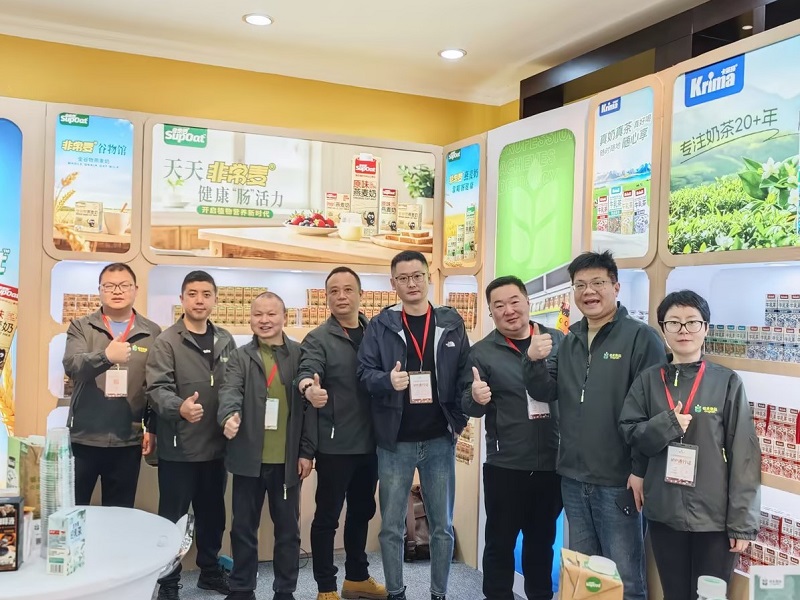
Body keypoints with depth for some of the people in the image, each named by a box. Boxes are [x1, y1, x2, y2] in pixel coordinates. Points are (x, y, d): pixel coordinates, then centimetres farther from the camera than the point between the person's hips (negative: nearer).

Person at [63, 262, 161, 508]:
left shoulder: (152, 332, 4)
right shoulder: (80, 327, 2)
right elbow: (72, 366, -16)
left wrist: (152, 427, 0)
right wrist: (106, 356, -34)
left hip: (128, 440, 1)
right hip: (83, 437, 0)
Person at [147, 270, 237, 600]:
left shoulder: (226, 341, 7)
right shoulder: (167, 341, -7)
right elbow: (157, 388, -17)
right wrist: (179, 407, -35)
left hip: (216, 445, 5)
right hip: (178, 447, -4)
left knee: (212, 513, 17)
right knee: (173, 516, 7)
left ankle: (210, 571, 35)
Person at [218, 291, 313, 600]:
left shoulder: (300, 355, 2)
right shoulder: (241, 356, 3)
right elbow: (230, 390, -14)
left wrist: (307, 451, -1)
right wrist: (229, 415, -36)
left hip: (288, 459, 0)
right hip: (249, 458, 0)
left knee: (288, 528, 11)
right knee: (244, 528, 11)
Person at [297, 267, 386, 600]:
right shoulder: (318, 339, -7)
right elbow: (307, 370, -25)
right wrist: (309, 389, -48)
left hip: (369, 442, 5)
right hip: (334, 444, -5)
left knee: (362, 511, 18)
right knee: (328, 515, 4)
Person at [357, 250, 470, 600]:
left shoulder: (451, 322, 3)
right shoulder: (381, 325, -1)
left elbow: (465, 373, 4)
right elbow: (364, 371, -5)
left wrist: (461, 419, -6)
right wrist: (387, 381, -25)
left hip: (439, 440, 1)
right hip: (395, 442, -1)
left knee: (442, 526, 10)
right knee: (391, 527, 9)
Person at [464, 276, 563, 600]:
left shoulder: (559, 341, 3)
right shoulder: (481, 352, -2)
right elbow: (469, 407, -5)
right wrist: (476, 397, -27)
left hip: (553, 463, 2)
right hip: (505, 466, -2)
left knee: (543, 541, 19)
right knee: (500, 542, 9)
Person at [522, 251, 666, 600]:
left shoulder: (640, 337, -10)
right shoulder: (569, 340, 10)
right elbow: (545, 393, 9)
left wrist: (642, 469, -17)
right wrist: (534, 361, -10)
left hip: (618, 481, -6)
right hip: (573, 479, 6)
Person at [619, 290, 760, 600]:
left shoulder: (727, 381, -5)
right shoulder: (648, 380, 2)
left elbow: (743, 454, -6)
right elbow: (629, 432, 3)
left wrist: (742, 520, -8)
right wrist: (667, 424, -16)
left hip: (714, 516, -2)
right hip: (663, 512, 2)